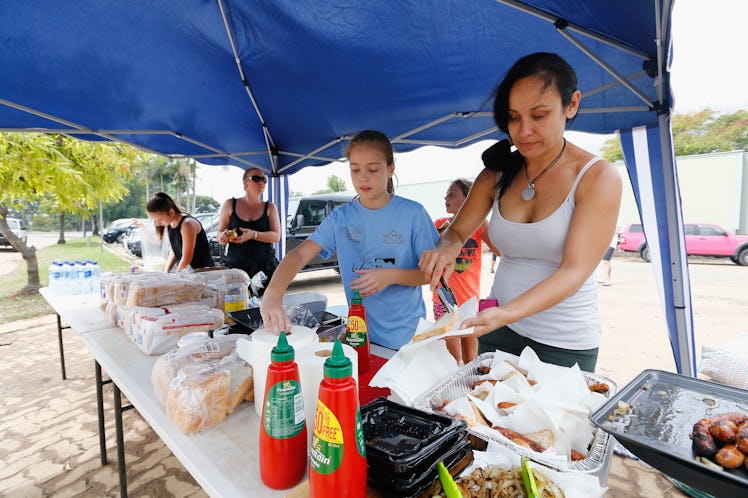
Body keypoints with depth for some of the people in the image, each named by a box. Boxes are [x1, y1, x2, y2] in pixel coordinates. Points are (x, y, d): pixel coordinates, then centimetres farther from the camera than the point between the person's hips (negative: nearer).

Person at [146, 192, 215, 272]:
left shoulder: (187, 225, -19)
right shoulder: (168, 224, 5)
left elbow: (186, 259, -16)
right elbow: (173, 252, 10)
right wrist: (165, 272, -1)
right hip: (181, 267, 7)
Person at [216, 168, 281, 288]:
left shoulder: (270, 207, 8)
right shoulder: (230, 205, 9)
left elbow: (276, 236, -3)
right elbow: (220, 238, 12)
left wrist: (253, 235, -19)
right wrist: (224, 237, -11)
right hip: (236, 266, 0)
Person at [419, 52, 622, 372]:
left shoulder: (598, 177, -12)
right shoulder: (497, 173, 0)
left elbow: (575, 270, -21)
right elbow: (457, 231, 6)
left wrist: (507, 314, -35)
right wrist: (445, 250, -19)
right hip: (498, 332, 4)